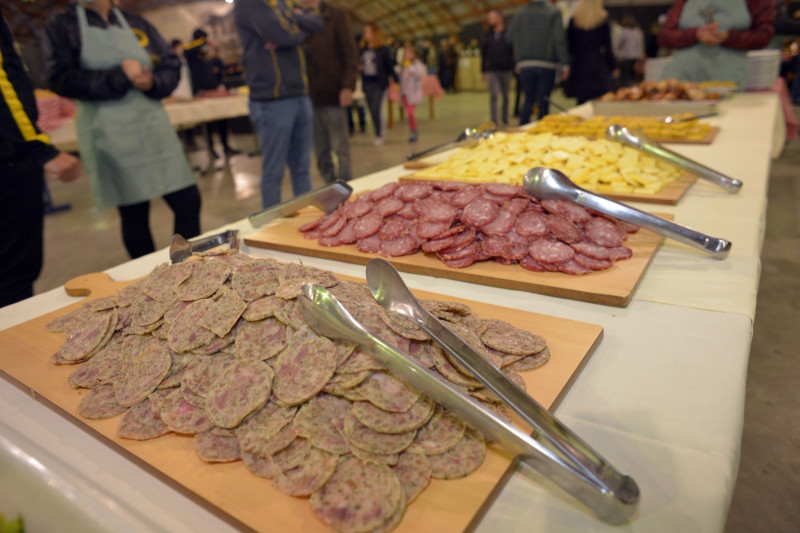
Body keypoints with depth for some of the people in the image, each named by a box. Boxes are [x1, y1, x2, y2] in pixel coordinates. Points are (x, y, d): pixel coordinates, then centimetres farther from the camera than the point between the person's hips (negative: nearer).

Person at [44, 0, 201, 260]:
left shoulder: (136, 24, 14)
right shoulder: (62, 25, 5)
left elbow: (172, 65, 10)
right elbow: (60, 79, -7)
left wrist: (152, 82, -11)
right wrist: (120, 77, -12)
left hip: (153, 127, 3)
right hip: (110, 138, -3)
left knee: (188, 202, -1)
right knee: (134, 216, 2)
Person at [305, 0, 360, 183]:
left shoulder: (335, 15, 4)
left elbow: (350, 51, -2)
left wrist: (348, 86, -13)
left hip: (333, 94, -4)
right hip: (311, 96, 4)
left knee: (340, 149, -1)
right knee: (321, 153, 6)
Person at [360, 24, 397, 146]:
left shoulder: (383, 49, -4)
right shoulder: (363, 49, 9)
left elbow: (390, 66, -1)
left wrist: (396, 81, -4)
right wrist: (358, 67, -3)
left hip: (379, 84, -5)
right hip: (367, 84, 5)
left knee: (377, 109, -13)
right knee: (372, 111, 7)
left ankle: (380, 135, -1)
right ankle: (377, 135, 17)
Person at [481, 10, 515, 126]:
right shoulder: (487, 36, 12)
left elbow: (513, 52, 0)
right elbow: (483, 54, 14)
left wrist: (514, 67, -8)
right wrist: (483, 71, 10)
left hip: (506, 70, -1)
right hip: (492, 71, 1)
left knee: (505, 96, 9)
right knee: (493, 95, -11)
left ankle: (505, 119, 21)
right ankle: (494, 121, -12)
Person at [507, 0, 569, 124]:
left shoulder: (519, 14, 7)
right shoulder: (553, 12, -4)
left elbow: (509, 39, 10)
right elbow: (560, 40, -10)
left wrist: (517, 62, 17)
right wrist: (565, 64, -8)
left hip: (524, 65, 3)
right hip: (546, 65, -3)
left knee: (528, 100, 14)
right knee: (543, 102, 3)